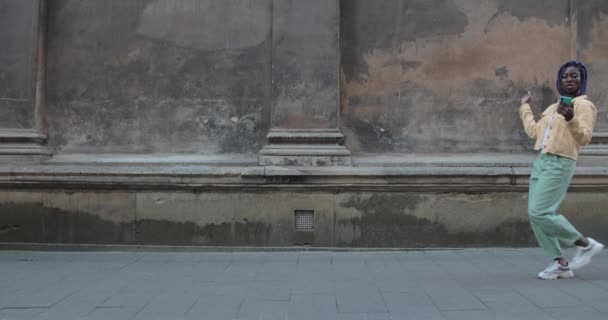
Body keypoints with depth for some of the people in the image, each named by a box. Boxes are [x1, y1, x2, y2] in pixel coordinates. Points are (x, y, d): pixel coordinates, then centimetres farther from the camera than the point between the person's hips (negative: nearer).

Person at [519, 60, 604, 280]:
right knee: (534, 215, 1)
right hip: (541, 162, 8)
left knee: (539, 213, -16)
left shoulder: (584, 105, -3)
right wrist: (525, 108, 34)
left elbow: (584, 138, -15)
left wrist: (571, 119, -32)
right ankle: (560, 263, 8)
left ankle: (586, 244, 2)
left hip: (559, 164, -8)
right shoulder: (553, 107, 20)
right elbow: (534, 131, 24)